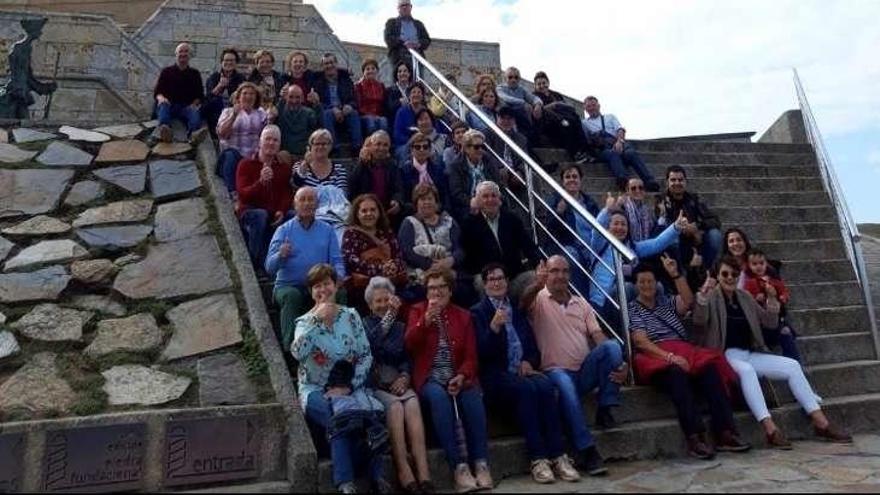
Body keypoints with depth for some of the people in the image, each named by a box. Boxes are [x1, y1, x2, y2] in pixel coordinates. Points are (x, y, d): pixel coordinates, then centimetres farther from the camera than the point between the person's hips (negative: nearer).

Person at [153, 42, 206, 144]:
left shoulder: (195, 74, 21)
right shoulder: (167, 71, 18)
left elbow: (199, 95, 15)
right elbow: (157, 92, 11)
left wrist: (194, 104, -8)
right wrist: (161, 98, -15)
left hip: (187, 106, 0)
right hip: (169, 105, 0)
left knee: (195, 112, -36)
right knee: (163, 105, -36)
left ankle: (194, 133, -71)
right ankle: (164, 131, -69)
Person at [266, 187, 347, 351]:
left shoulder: (327, 230, 12)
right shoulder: (284, 230, 5)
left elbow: (336, 260, 5)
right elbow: (269, 267, -4)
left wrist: (339, 275, -19)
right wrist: (281, 255, -27)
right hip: (289, 285, -1)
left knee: (340, 293, -27)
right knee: (292, 295, -34)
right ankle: (290, 345, -26)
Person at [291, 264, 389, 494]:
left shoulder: (351, 316, 7)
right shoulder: (305, 321, 4)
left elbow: (366, 355, 1)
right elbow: (297, 353, -18)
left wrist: (349, 386, -11)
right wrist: (317, 318, -18)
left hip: (348, 388, 1)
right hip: (315, 390, -1)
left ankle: (376, 476, -19)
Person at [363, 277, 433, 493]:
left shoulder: (400, 326, 19)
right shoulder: (364, 324, 9)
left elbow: (407, 356, 12)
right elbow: (370, 343, -14)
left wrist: (405, 376, -9)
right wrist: (389, 314, -22)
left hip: (397, 382, 3)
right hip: (372, 384, -2)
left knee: (412, 403, -30)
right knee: (395, 405, -33)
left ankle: (423, 472, -37)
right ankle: (403, 471, -32)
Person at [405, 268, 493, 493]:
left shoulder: (464, 316, 13)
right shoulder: (417, 311, 11)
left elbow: (470, 356, 5)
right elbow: (409, 345, -5)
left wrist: (461, 376, -14)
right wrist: (426, 320, -18)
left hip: (457, 377, 2)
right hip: (429, 377, -1)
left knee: (473, 396, -31)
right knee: (439, 396, -34)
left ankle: (481, 464, -27)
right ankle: (459, 467, -36)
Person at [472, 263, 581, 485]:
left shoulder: (517, 309, 20)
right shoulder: (478, 312, 4)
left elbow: (532, 344, 21)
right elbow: (482, 352, -8)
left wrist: (529, 362, 0)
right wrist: (494, 327, -24)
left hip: (523, 370, 4)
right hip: (497, 375, -4)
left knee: (546, 386, -28)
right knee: (527, 388, -34)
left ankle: (558, 456, -26)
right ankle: (538, 458, -29)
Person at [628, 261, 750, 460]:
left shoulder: (666, 303, 28)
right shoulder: (631, 310, 10)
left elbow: (688, 301, 7)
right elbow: (641, 341, -5)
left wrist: (675, 274, 1)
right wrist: (669, 356, -19)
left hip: (683, 351, 5)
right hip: (654, 358, -5)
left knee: (710, 368, -28)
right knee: (676, 373, -38)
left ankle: (725, 434, -33)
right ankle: (695, 438, -44)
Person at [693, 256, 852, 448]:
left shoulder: (744, 297, 16)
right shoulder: (711, 296, -1)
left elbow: (770, 323, 17)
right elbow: (699, 321, -19)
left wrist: (772, 300, -1)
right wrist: (702, 295, -35)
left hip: (749, 354, 6)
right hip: (725, 356, -6)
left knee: (792, 366, -7)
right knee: (747, 370, -36)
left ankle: (821, 423, -5)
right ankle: (770, 430, -41)